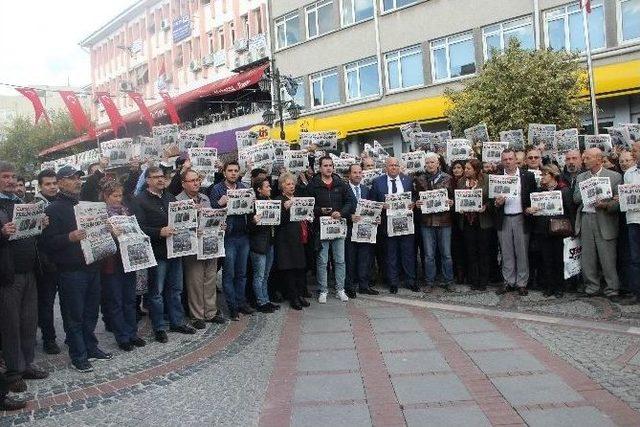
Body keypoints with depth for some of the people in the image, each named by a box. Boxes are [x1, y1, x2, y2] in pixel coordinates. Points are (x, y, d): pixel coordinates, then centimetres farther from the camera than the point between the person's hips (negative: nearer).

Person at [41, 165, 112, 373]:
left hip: (92, 267, 7)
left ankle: (91, 347, 29)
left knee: (91, 312, 15)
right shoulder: (54, 209, -6)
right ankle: (78, 356, 14)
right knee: (74, 315, 3)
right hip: (70, 271, -7)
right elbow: (48, 241, -14)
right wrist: (69, 238, -29)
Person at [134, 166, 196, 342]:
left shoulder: (170, 197, 14)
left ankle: (177, 322, 27)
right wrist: (160, 232, -27)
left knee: (175, 289, 15)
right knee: (157, 291, 4)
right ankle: (159, 328, 15)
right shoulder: (141, 200, -7)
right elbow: (140, 227, -16)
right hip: (157, 253, -6)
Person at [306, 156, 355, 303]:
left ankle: (340, 290, 19)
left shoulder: (341, 184, 7)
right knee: (322, 261, 4)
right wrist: (320, 210, -19)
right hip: (321, 226, -2)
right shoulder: (313, 185, -1)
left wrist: (341, 213, -13)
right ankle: (323, 291, 14)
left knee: (340, 260, 8)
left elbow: (351, 201, 2)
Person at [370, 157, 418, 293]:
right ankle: (393, 282, 16)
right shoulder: (377, 182, 3)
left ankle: (411, 281, 17)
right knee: (390, 254, 6)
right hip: (388, 222, -1)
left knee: (408, 252, 6)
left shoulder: (408, 180, 8)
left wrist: (413, 204, -8)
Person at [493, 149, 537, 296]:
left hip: (521, 218, -1)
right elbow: (491, 198, 7)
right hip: (503, 220, 1)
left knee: (522, 253, 4)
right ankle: (509, 282, 18)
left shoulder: (528, 176, 3)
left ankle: (522, 283, 14)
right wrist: (496, 203, -14)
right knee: (506, 253, 8)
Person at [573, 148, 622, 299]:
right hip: (586, 220, 4)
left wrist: (606, 205, -20)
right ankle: (592, 287, 17)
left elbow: (619, 201, -3)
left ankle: (612, 289, 10)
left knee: (608, 258, -2)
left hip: (605, 221, -3)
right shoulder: (581, 177, 14)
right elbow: (576, 198, 3)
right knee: (587, 257, 6)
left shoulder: (614, 176, 3)